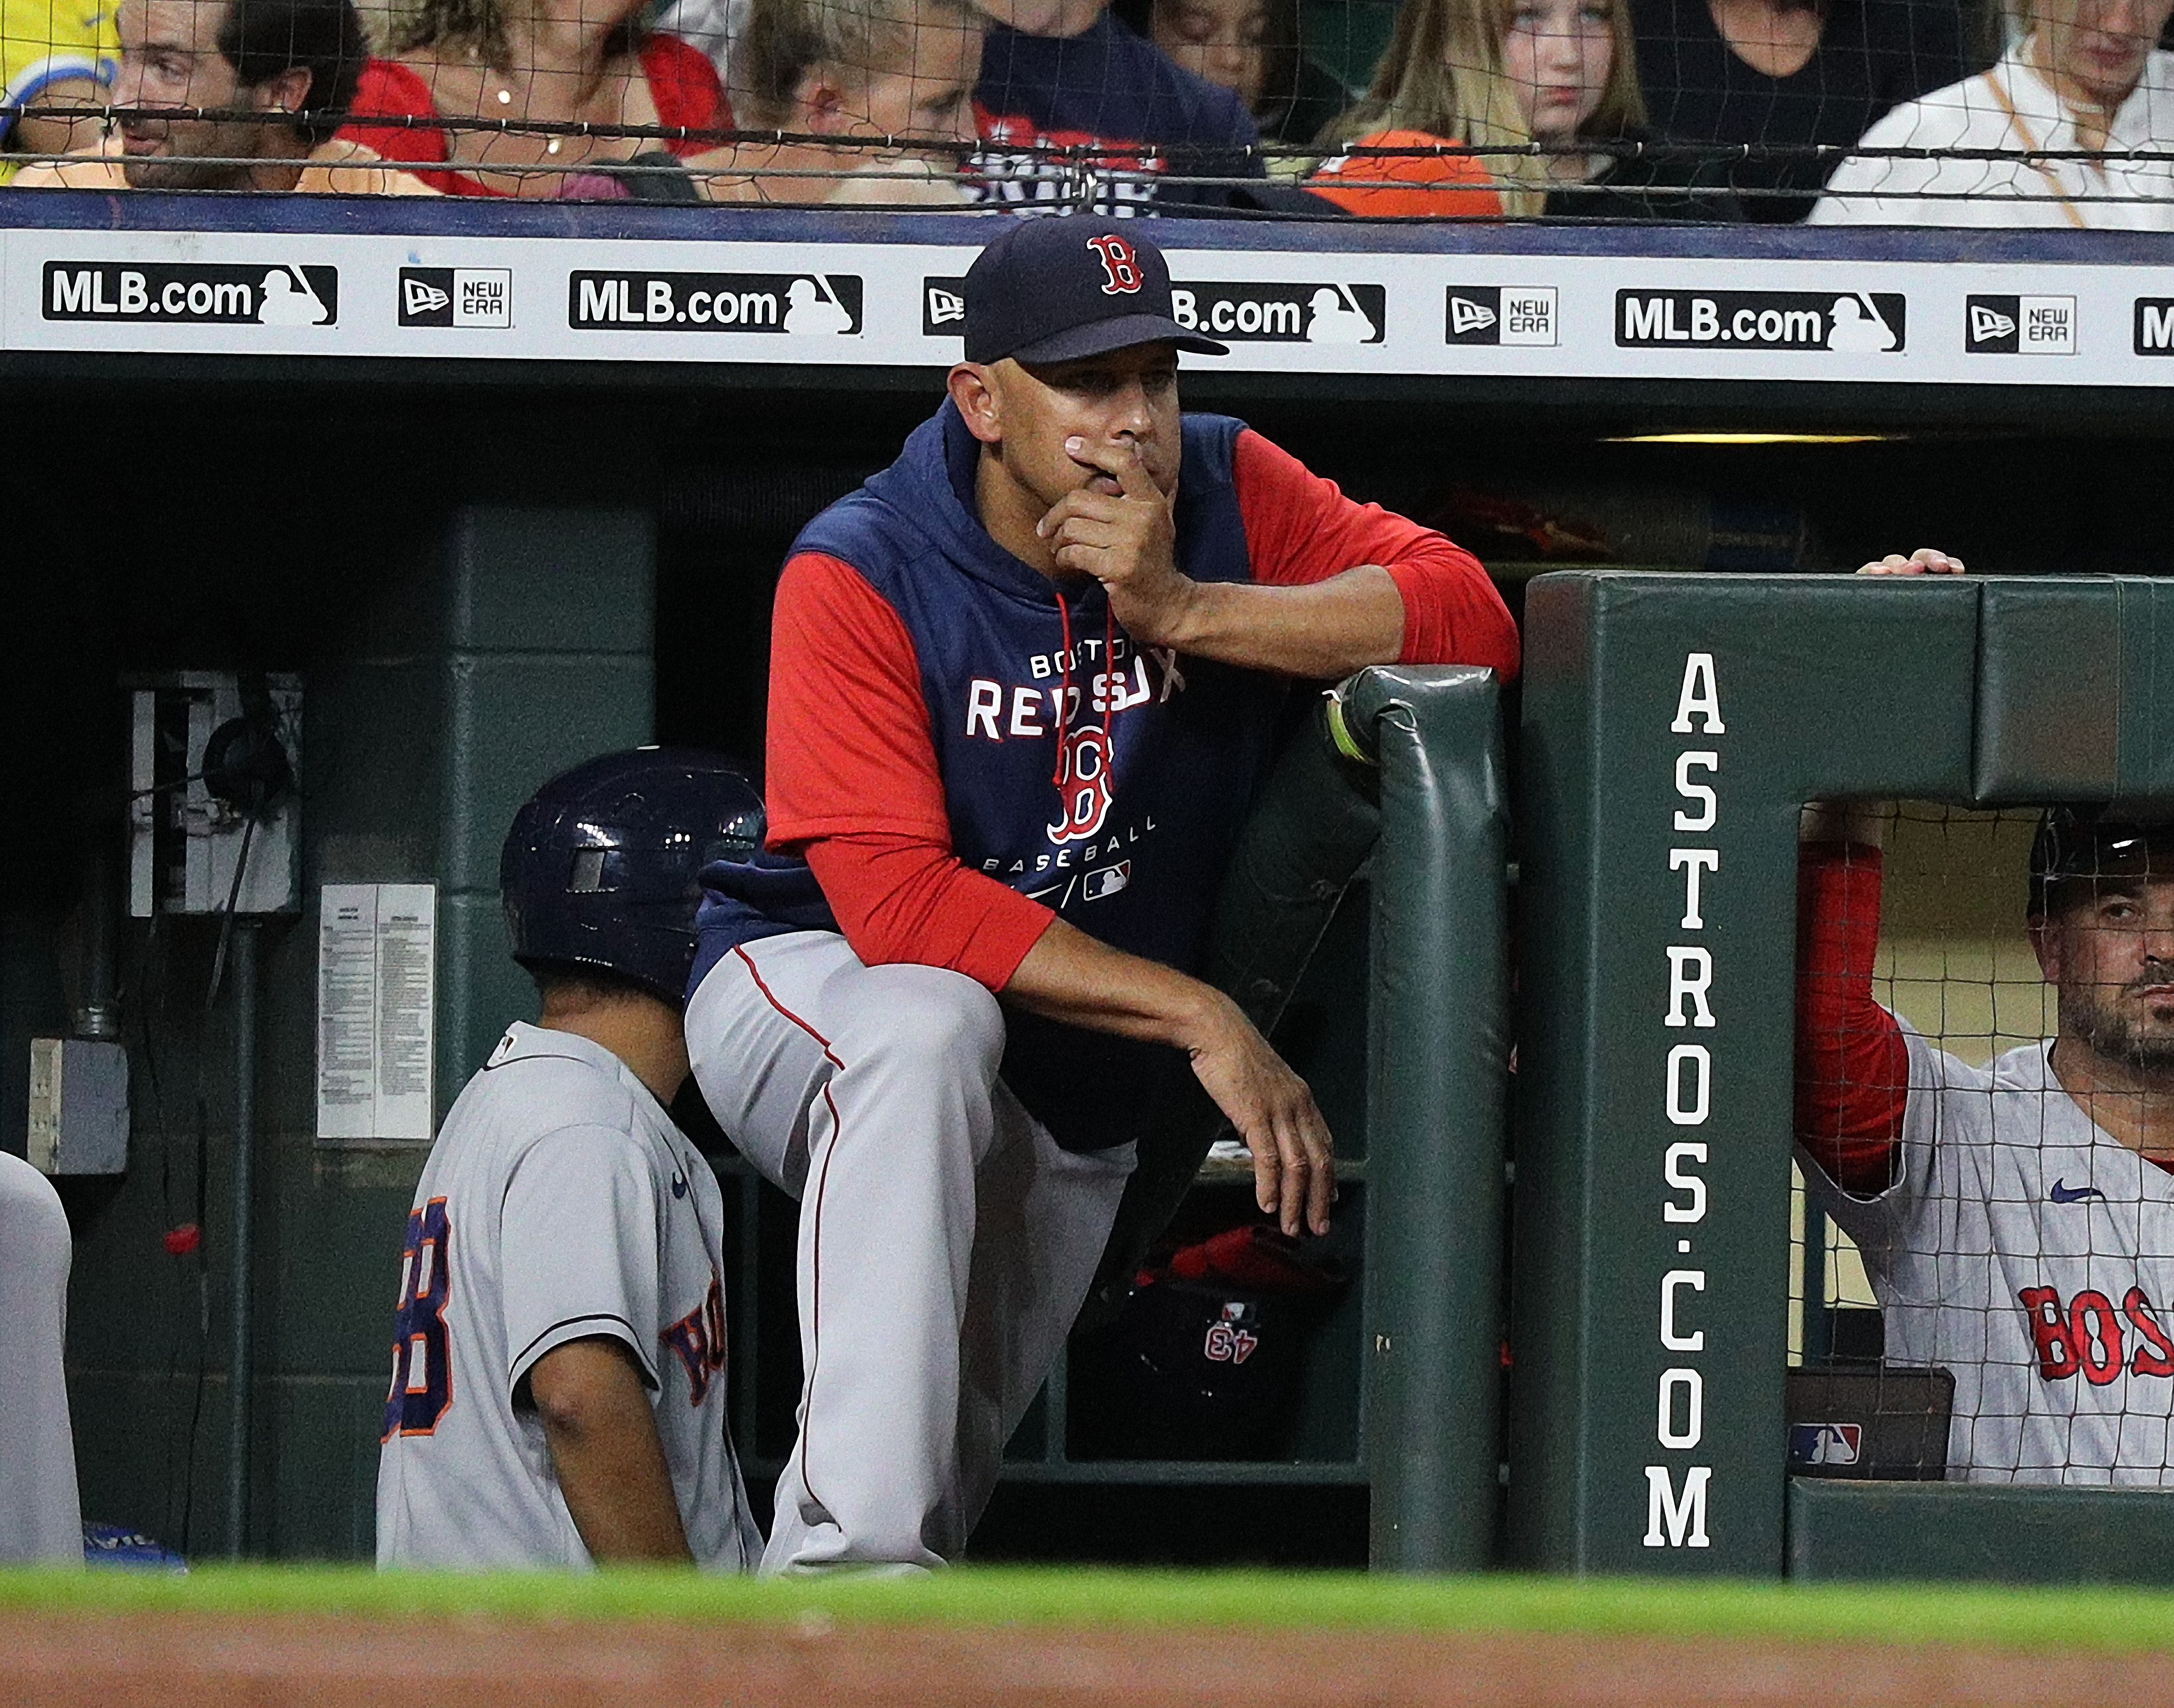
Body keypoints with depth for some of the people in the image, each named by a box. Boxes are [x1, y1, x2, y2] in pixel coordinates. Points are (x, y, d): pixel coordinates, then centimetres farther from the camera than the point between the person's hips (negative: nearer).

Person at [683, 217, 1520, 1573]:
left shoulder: (1223, 491, -9)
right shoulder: (858, 579, -22)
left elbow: (1469, 616, -21)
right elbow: (897, 901, -31)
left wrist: (1184, 610, -31)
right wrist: (1199, 1018, -35)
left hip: (1081, 1101, 5)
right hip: (807, 991, -5)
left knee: (942, 1476, 5)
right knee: (929, 1026, -38)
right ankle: (854, 1550, -43)